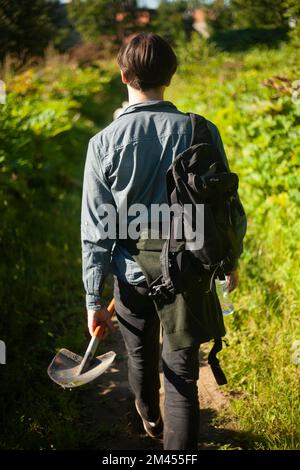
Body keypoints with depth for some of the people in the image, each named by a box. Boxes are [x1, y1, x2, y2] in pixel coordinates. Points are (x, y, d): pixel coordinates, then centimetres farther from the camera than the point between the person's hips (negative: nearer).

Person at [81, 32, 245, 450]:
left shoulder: (104, 143, -10)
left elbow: (96, 230, -8)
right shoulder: (201, 132, -11)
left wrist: (94, 298, 0)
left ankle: (151, 419, 55)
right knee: (182, 376, 8)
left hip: (132, 271, 2)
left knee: (141, 356, 27)